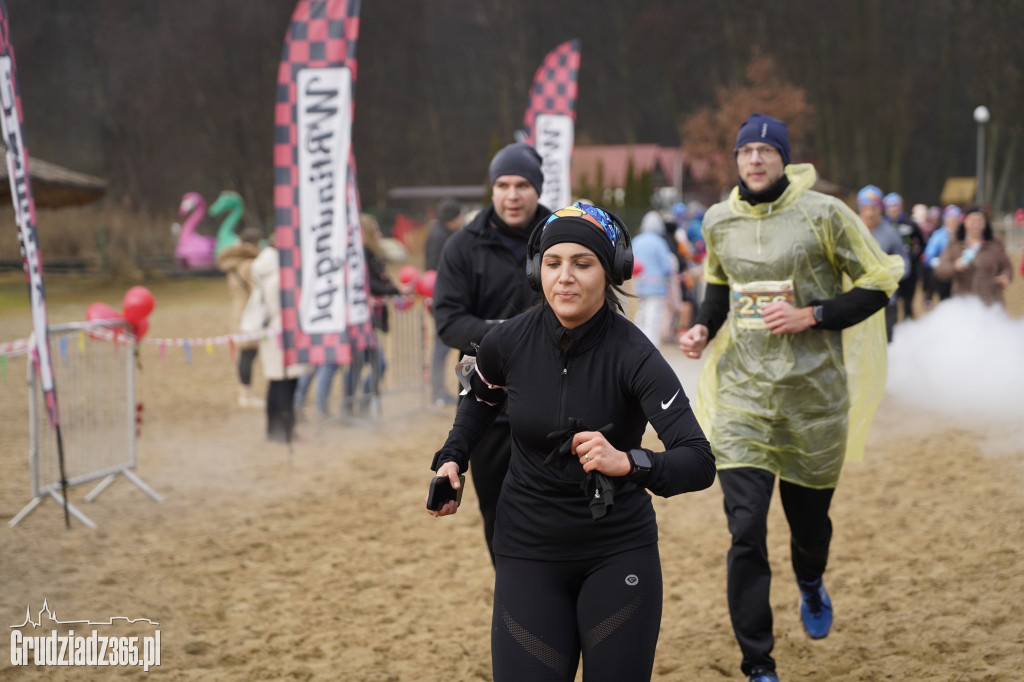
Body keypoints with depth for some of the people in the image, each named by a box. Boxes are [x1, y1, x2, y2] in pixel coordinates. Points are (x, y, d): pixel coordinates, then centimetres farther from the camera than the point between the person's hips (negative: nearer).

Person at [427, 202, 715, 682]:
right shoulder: (507, 343, -10)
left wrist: (628, 463, -45)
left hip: (620, 556, -1)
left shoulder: (632, 354, -19)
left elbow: (700, 464, -29)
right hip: (529, 552, 2)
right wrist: (452, 458, 4)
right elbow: (481, 398, 17)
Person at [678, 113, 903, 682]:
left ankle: (811, 584, 52)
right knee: (746, 527, -9)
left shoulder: (824, 214, -8)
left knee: (809, 516, 13)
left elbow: (879, 283, -5)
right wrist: (705, 328, 3)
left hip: (814, 392, -2)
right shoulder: (719, 221, 5)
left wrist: (812, 315, -16)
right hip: (744, 391, 2)